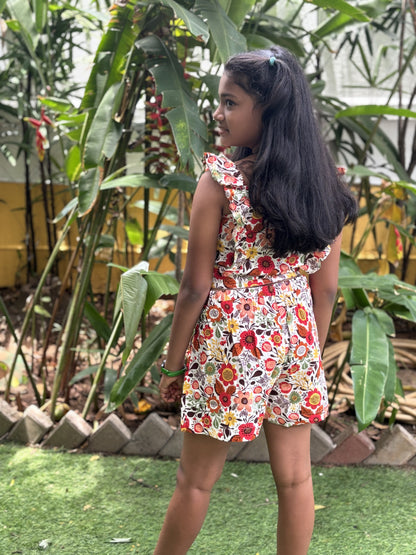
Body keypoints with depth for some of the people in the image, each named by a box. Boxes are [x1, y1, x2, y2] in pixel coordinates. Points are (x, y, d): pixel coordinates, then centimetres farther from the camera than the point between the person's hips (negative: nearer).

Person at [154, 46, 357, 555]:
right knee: (295, 478, 15)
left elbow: (195, 287, -13)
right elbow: (326, 288, 6)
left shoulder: (220, 180, -15)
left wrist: (173, 362, -2)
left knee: (195, 479, 12)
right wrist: (311, 354, 17)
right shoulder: (324, 188, 1)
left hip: (229, 341, -5)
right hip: (295, 341, 5)